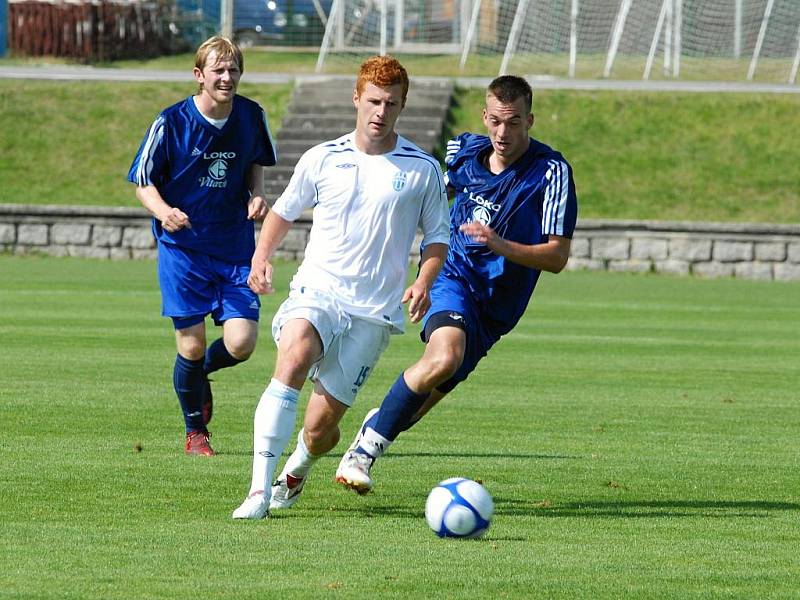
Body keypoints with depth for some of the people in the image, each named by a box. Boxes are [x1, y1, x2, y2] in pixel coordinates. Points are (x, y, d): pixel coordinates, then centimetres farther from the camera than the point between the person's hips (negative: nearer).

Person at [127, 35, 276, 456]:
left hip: (236, 248, 3)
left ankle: (199, 372, 28)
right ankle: (195, 433, 20)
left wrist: (256, 197, -2)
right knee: (191, 345, -3)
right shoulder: (171, 123, -10)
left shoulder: (251, 117, -1)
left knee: (241, 343, -9)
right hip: (183, 247, -3)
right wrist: (164, 211, -23)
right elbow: (143, 183, -2)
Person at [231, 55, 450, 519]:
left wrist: (424, 281, -8)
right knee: (294, 359, -33)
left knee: (319, 430, -3)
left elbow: (438, 235, 11)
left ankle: (296, 472, 36)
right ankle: (259, 491, -36)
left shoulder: (422, 170, 2)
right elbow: (285, 211, 20)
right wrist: (262, 256, 2)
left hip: (374, 311, 0)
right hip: (317, 290, 0)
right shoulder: (322, 159, 5)